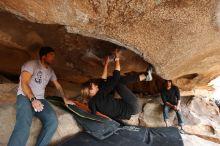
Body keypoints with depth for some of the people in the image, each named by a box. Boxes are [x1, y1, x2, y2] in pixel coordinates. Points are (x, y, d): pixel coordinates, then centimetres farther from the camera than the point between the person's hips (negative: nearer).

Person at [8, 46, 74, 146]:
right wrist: (33, 99, -23)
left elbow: (58, 86, 26)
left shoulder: (50, 71, 18)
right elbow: (24, 83, -12)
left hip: (40, 99, 5)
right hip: (25, 97, -5)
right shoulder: (32, 64, -2)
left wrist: (65, 99, 15)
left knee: (53, 121, -24)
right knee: (23, 126, -33)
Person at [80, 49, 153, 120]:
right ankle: (145, 76, 4)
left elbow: (103, 81, 10)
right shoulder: (99, 96, -26)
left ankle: (145, 76, 11)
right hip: (131, 108, -9)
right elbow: (115, 78, -26)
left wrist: (106, 64, 12)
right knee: (117, 80, -13)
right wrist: (117, 58, -15)